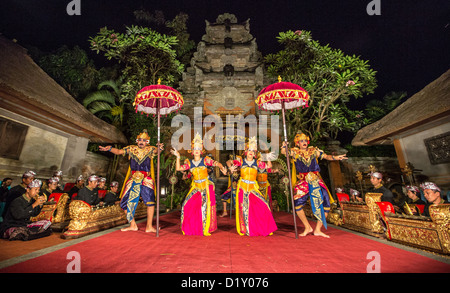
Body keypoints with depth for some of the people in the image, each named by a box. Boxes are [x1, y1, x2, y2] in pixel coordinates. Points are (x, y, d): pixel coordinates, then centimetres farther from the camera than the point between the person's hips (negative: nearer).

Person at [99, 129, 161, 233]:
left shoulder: (150, 149, 1)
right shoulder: (131, 148, 7)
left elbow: (156, 150, -18)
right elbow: (119, 151, 2)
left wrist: (160, 148, -42)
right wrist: (109, 149, -18)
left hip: (146, 180, -3)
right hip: (133, 179, 3)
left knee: (150, 201, -14)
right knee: (127, 202, 5)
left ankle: (149, 226, -2)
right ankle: (133, 225, 21)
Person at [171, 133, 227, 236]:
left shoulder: (205, 160, -3)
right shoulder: (189, 162, 4)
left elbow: (216, 163, -14)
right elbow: (178, 168, -4)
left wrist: (222, 168, -35)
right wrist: (178, 157, -11)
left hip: (206, 185, -2)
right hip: (195, 186, 3)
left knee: (206, 205, -6)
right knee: (188, 204, -3)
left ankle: (206, 229, 12)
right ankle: (191, 228, 18)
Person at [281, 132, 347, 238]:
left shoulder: (314, 150, 9)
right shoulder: (295, 152, 4)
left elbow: (326, 156, 6)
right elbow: (283, 152, -9)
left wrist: (336, 157, -13)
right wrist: (284, 146, -31)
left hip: (316, 180, 2)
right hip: (302, 181, -2)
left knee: (325, 203, -5)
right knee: (297, 203, -15)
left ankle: (317, 230, 11)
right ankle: (308, 227, 9)